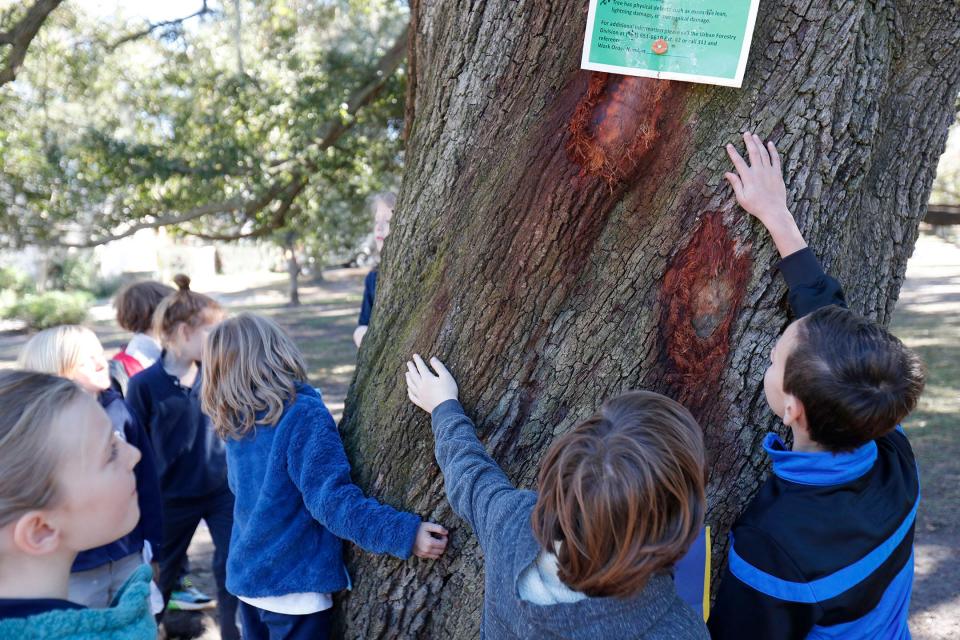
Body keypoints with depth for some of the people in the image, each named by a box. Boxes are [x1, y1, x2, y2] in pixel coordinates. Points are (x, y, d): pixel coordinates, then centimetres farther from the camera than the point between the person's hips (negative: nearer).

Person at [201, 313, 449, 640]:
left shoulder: (236, 425, 2)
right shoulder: (304, 415, -21)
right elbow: (331, 499, -28)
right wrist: (404, 533, -30)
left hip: (247, 578, 7)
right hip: (292, 587, -7)